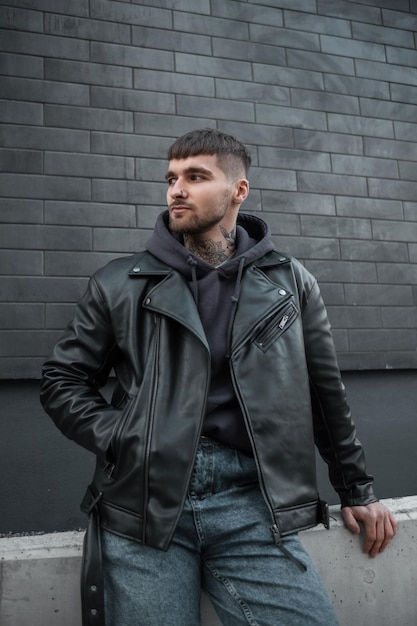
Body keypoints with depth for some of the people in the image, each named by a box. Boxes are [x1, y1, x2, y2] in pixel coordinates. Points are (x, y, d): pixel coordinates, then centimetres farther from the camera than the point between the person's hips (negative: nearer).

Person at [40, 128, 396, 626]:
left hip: (251, 500, 1)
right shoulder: (119, 285, 7)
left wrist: (356, 490, 17)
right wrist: (119, 440, -5)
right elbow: (63, 380, 10)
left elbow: (325, 393, 14)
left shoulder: (289, 283, 9)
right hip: (144, 499, 0)